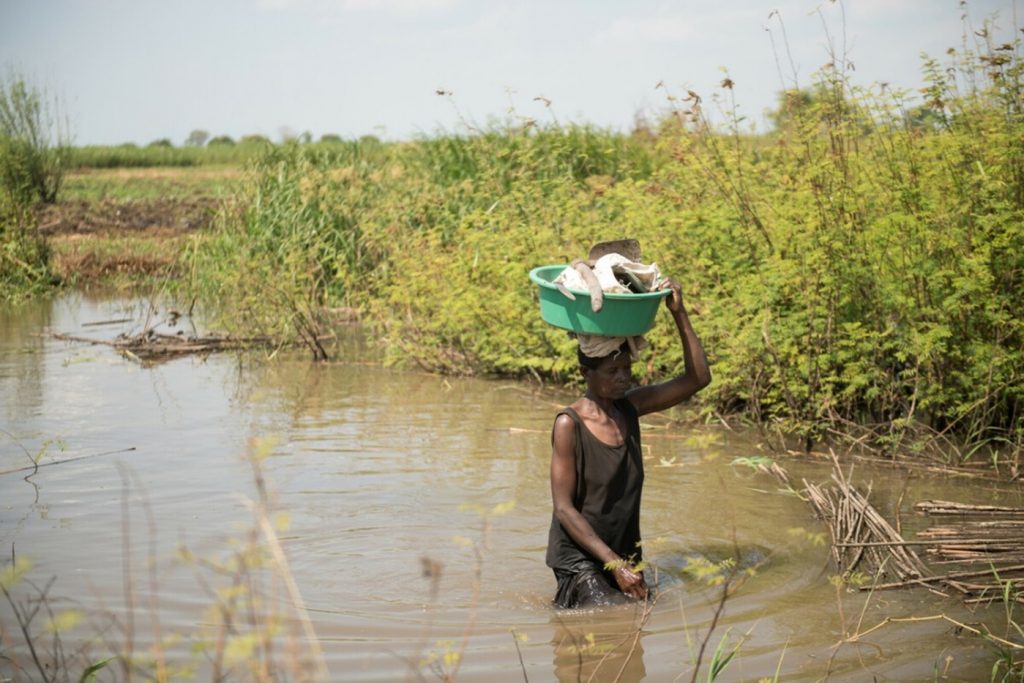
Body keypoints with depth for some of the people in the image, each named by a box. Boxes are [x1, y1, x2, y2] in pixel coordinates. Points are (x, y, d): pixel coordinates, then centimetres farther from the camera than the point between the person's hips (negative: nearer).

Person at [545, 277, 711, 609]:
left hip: (626, 553, 7)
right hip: (579, 557, -7)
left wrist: (679, 313, -7)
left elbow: (698, 378, 2)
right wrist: (614, 564, -21)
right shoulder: (569, 424, -16)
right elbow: (564, 508, -17)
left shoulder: (630, 406, 1)